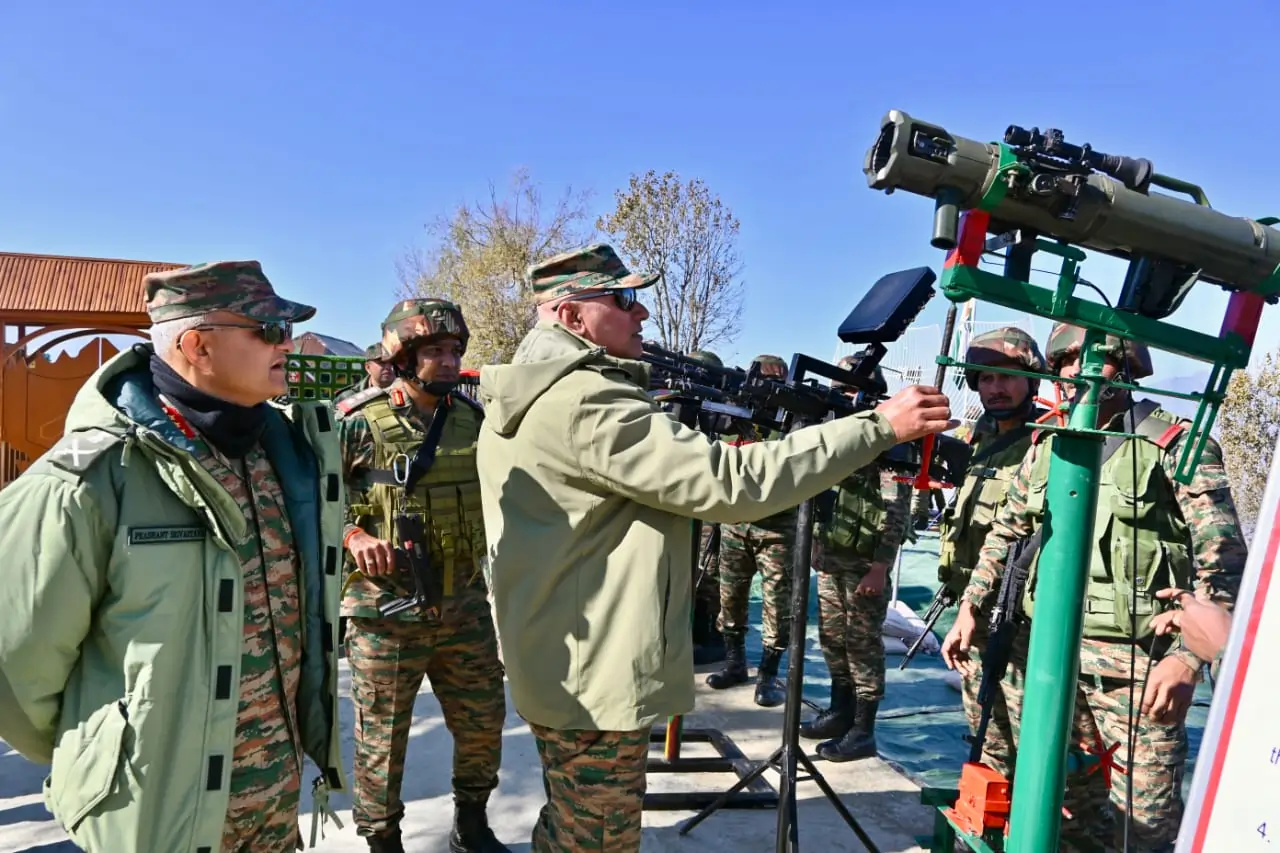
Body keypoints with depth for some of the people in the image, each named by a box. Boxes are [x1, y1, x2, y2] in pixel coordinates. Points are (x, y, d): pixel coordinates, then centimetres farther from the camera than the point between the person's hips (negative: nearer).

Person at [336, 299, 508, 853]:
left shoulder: (473, 419, 4)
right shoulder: (360, 423, -10)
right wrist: (352, 535, -19)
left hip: (464, 605, 5)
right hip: (386, 611, -4)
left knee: (483, 720, 15)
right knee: (382, 737, 10)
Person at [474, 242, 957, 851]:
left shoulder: (524, 393, 9)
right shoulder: (586, 401, -25)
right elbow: (732, 484, -29)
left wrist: (679, 422, 1)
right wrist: (880, 426, -23)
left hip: (553, 669, 10)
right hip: (595, 683, -10)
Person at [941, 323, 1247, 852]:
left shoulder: (1177, 445, -5)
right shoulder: (1045, 448, 11)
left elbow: (1221, 559, -11)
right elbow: (1005, 534, 18)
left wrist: (1189, 656, -21)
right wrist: (971, 607, 12)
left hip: (1136, 662, -5)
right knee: (1063, 799, 17)